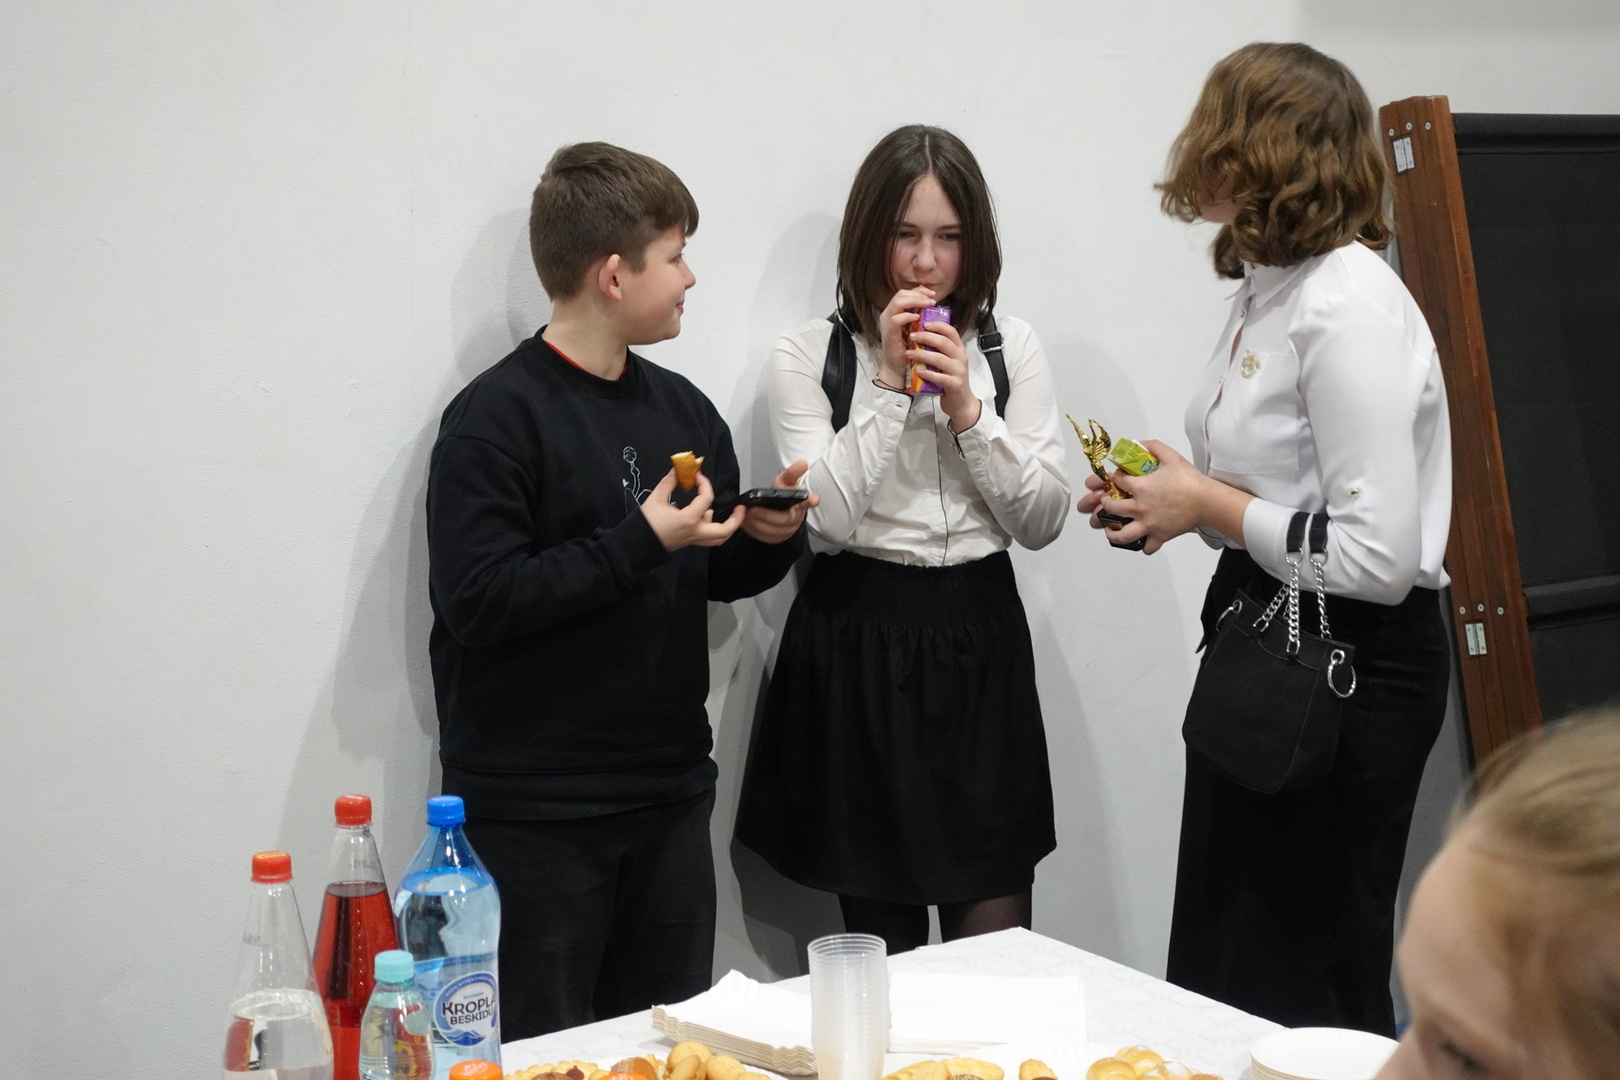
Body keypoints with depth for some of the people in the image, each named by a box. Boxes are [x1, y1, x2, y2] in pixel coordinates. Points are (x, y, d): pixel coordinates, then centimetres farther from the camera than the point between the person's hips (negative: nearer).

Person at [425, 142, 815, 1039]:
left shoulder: (682, 408, 7)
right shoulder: (496, 417, -12)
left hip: (669, 795, 6)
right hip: (534, 813, -6)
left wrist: (770, 538, -5)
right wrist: (639, 542, -20)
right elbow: (474, 600, -20)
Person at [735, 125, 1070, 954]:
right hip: (857, 644, -2)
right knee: (881, 941, 9)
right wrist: (890, 384, -15)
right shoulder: (807, 355, -1)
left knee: (997, 941, 3)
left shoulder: (1012, 348, 7)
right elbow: (824, 519, -13)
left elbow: (1043, 520, 1)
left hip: (980, 642, 2)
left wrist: (967, 407, -10)